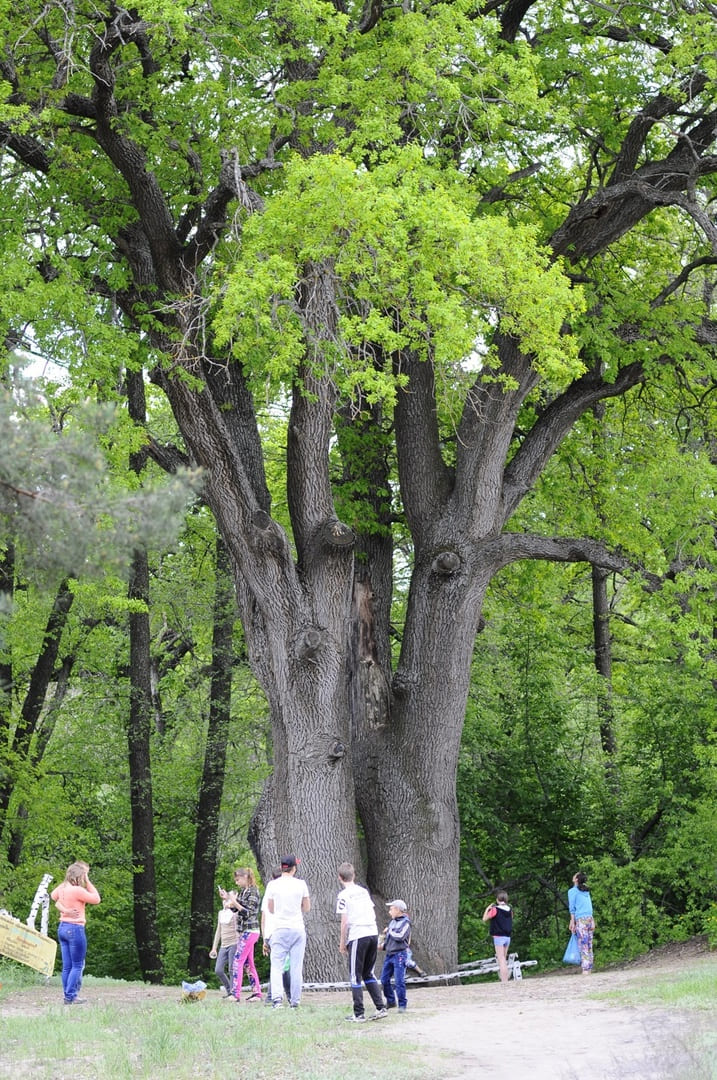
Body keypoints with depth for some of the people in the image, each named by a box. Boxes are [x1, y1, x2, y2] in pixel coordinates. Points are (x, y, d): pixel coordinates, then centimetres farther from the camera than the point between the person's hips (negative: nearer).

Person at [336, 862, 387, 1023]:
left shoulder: (343, 895, -5)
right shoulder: (363, 891, 15)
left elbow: (345, 922, -8)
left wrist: (342, 943, -1)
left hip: (357, 937, -6)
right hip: (373, 933, 6)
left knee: (355, 976, 2)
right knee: (368, 973, 17)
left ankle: (358, 1014, 2)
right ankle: (381, 1008, 9)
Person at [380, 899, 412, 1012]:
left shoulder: (405, 922, -8)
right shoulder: (392, 922, 14)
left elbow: (400, 937, -21)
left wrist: (389, 931, -8)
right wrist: (383, 944, 6)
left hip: (399, 954, -8)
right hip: (389, 954, 8)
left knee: (399, 980, -10)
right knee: (384, 979, 8)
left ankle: (402, 1005, -3)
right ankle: (391, 1001, 22)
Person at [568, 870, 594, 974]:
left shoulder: (572, 891, 1)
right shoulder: (586, 891, 18)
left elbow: (572, 908, -2)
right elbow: (590, 907, 17)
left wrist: (572, 922, 0)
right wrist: (592, 923, 16)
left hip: (581, 919, -6)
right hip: (590, 919, 6)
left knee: (583, 946, -10)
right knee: (589, 946, 5)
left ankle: (585, 969, -16)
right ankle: (589, 969, 4)